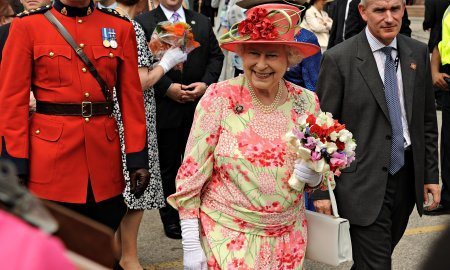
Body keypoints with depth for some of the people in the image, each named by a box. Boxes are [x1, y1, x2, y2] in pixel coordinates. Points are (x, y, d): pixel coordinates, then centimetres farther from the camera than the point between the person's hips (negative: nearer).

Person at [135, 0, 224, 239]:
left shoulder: (202, 22, 13)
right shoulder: (144, 22, 0)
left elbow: (216, 56, 12)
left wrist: (206, 83, -5)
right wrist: (167, 87, -15)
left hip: (198, 107, 3)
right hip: (164, 108, -3)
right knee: (167, 166, 7)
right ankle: (171, 219, 18)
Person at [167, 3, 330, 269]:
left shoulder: (307, 102, -3)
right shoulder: (219, 97, -12)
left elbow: (317, 177, 9)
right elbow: (192, 173, -9)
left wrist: (314, 176, -14)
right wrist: (191, 244, -11)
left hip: (288, 239, 3)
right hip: (228, 237, -3)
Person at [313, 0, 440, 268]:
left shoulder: (418, 53, 5)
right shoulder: (338, 59, -10)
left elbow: (427, 120, 11)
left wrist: (431, 174, 8)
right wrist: (321, 190, -8)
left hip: (407, 175, 5)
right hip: (365, 183, -5)